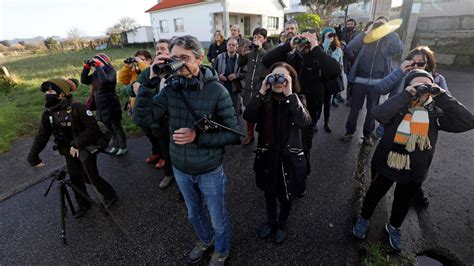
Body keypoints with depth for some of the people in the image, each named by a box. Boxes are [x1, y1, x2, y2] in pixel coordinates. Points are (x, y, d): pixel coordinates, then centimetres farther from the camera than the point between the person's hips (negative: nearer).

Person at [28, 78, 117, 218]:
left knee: (90, 176, -3)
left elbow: (93, 128, -26)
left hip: (86, 147, -6)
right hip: (69, 150, 6)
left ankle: (110, 195, 22)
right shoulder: (48, 113, -3)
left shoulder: (77, 109, -24)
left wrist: (77, 144, -28)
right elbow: (42, 136, 3)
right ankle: (83, 204, 33)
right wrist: (33, 157, 3)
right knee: (75, 178, 13)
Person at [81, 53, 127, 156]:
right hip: (100, 106, 7)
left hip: (111, 105, -7)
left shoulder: (111, 71, -13)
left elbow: (105, 81, -32)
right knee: (110, 128, 18)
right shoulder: (96, 73, 8)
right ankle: (115, 145, 33)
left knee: (117, 127, 6)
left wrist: (98, 66, -24)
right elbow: (84, 81, 8)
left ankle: (123, 146, 21)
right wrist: (87, 66, 1)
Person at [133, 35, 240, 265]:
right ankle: (205, 241, 59)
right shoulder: (171, 88, -8)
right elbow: (142, 119, -16)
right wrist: (151, 81, -23)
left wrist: (198, 136, -28)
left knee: (218, 219, 19)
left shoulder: (217, 91, -19)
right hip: (180, 169, 4)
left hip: (210, 171, -4)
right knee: (194, 214, 28)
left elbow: (234, 135, -19)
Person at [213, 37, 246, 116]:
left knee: (236, 112, 7)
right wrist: (218, 75, -12)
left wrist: (236, 75, -18)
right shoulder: (219, 57, 2)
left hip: (235, 90, -1)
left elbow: (245, 73, -2)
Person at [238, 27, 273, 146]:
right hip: (249, 86, 5)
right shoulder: (251, 49, 10)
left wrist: (261, 49, -25)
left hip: (262, 87, -4)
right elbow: (241, 64, 14)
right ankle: (250, 135, 29)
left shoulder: (269, 49, -2)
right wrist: (242, 54, -5)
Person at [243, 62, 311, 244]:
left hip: (289, 157, -2)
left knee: (285, 195, 19)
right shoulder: (264, 100, -5)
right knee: (269, 192, 23)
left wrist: (289, 95, -32)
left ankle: (282, 224, 47)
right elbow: (248, 117, -23)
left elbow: (304, 122, -30)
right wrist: (261, 93, -27)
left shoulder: (297, 100, -10)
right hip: (267, 155, 2)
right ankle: (271, 221, 50)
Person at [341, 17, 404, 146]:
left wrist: (390, 31, -5)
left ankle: (367, 134, 23)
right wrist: (366, 32, -8)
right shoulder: (366, 38, 7)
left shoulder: (389, 40, 8)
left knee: (372, 109, 10)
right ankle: (349, 131, 21)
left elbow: (399, 47, -12)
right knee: (354, 107, 7)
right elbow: (350, 47, -8)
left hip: (376, 81, 1)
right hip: (360, 79, 0)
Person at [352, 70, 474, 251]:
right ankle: (364, 219, 45)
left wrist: (442, 96, -21)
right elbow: (378, 114, -37)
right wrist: (406, 95, -33)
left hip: (415, 171, 4)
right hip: (386, 164, -3)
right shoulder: (398, 107, -16)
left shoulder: (434, 112, -6)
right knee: (375, 193, 18)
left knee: (403, 201, 24)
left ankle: (393, 227, 51)